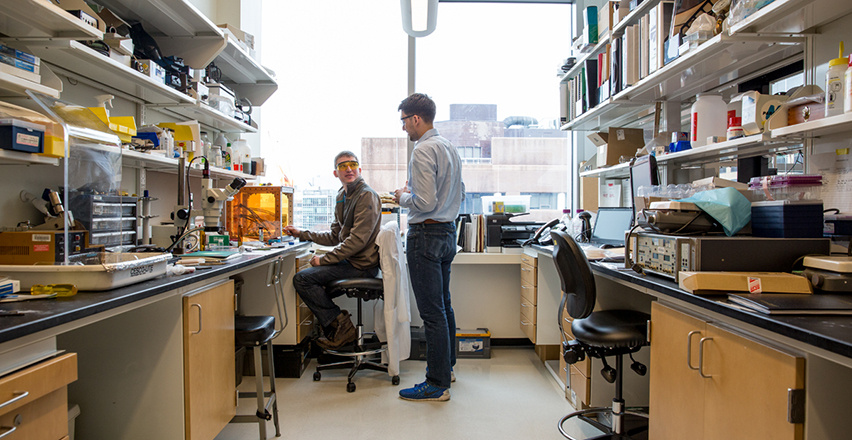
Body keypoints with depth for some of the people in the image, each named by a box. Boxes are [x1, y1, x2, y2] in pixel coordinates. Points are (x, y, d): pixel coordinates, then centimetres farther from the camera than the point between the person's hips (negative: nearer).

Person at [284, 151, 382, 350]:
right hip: (349, 260, 10)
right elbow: (335, 236, 19)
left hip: (362, 265, -10)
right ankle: (337, 326, 20)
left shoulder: (366, 196, -15)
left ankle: (340, 323, -6)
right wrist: (302, 234, 15)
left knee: (302, 279, -14)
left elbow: (358, 240, -22)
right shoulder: (342, 196, 14)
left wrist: (324, 259, -18)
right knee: (307, 276, 23)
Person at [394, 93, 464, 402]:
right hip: (448, 231, 10)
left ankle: (438, 384, 4)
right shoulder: (450, 148, 13)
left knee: (432, 312, -4)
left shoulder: (423, 150, -16)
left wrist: (403, 198, -4)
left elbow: (425, 202, -23)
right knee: (443, 305, 18)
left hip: (426, 234, -10)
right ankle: (446, 366, 32)